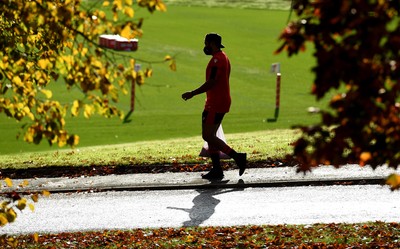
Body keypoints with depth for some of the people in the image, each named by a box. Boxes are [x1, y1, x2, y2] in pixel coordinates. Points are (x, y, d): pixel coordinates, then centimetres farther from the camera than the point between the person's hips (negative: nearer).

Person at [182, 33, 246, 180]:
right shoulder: (223, 58, 18)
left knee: (208, 136, -11)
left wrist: (192, 93, -14)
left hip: (215, 104, -10)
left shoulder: (217, 59, -15)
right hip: (221, 102, 10)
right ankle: (217, 170, 9)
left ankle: (237, 157, -13)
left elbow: (211, 83, -21)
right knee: (210, 136, 11)